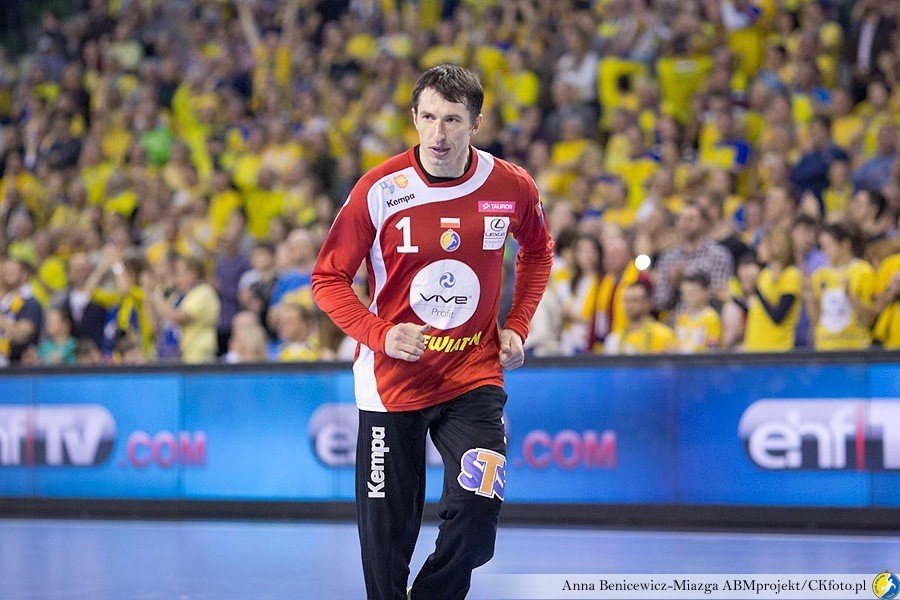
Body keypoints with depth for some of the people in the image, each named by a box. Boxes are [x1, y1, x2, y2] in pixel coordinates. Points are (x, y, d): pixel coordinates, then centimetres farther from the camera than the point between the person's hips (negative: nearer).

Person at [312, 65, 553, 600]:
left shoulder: (512, 187, -5)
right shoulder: (380, 189, -11)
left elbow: (538, 250, 17)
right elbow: (329, 278, -3)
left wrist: (518, 326, 5)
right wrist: (379, 334, -19)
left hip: (474, 375, 1)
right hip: (392, 376, -1)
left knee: (478, 510, -15)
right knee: (388, 532, 3)